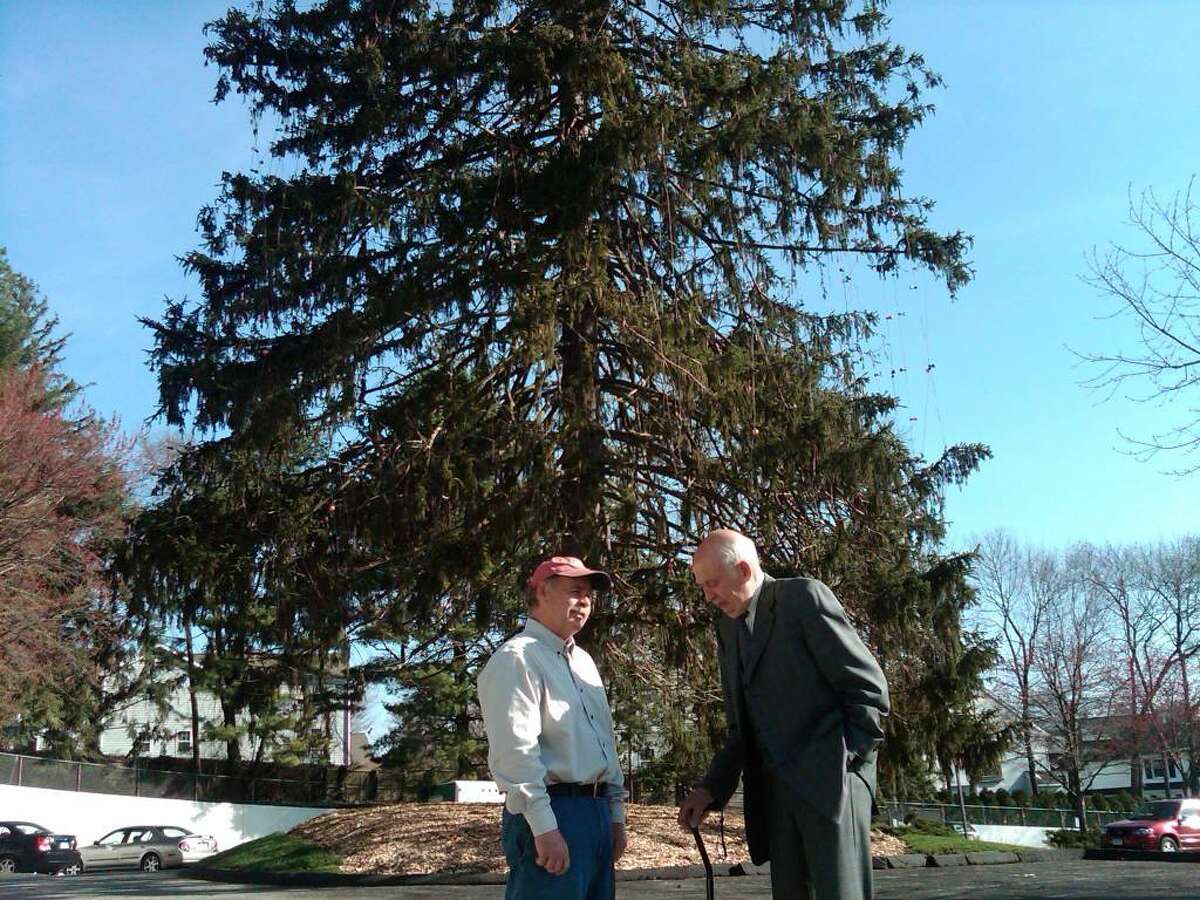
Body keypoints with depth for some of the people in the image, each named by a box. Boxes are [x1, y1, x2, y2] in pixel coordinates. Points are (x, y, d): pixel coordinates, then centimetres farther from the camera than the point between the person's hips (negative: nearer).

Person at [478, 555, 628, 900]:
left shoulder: (583, 660, 19)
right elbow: (515, 752, -19)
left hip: (596, 812, 9)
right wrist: (544, 827, -23)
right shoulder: (516, 658, -10)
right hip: (552, 813, -9)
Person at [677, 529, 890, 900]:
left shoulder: (803, 596, -5)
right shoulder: (727, 627, 15)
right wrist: (712, 788, 7)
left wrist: (848, 757, -11)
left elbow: (868, 684, -7)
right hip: (774, 785, 7)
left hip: (831, 775, -7)